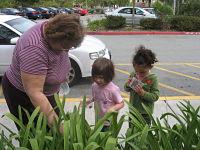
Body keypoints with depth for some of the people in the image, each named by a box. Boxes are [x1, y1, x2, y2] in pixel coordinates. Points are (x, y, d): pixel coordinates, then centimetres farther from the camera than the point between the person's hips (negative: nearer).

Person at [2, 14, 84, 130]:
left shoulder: (54, 32, -13)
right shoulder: (34, 49, -38)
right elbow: (34, 93, -38)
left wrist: (62, 77, 11)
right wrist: (55, 123, -40)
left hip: (47, 92, 7)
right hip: (22, 95, -7)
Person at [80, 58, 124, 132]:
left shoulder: (113, 89, -23)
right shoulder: (94, 86, -5)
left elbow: (121, 103, -14)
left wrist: (113, 108, -31)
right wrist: (87, 101, -4)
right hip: (98, 121, 6)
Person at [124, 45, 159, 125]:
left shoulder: (152, 78, -16)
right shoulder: (133, 75, -4)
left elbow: (155, 96, -17)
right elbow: (126, 89, 9)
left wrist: (143, 93, -29)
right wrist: (127, 85, -13)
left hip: (145, 112, -5)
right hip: (133, 110, 5)